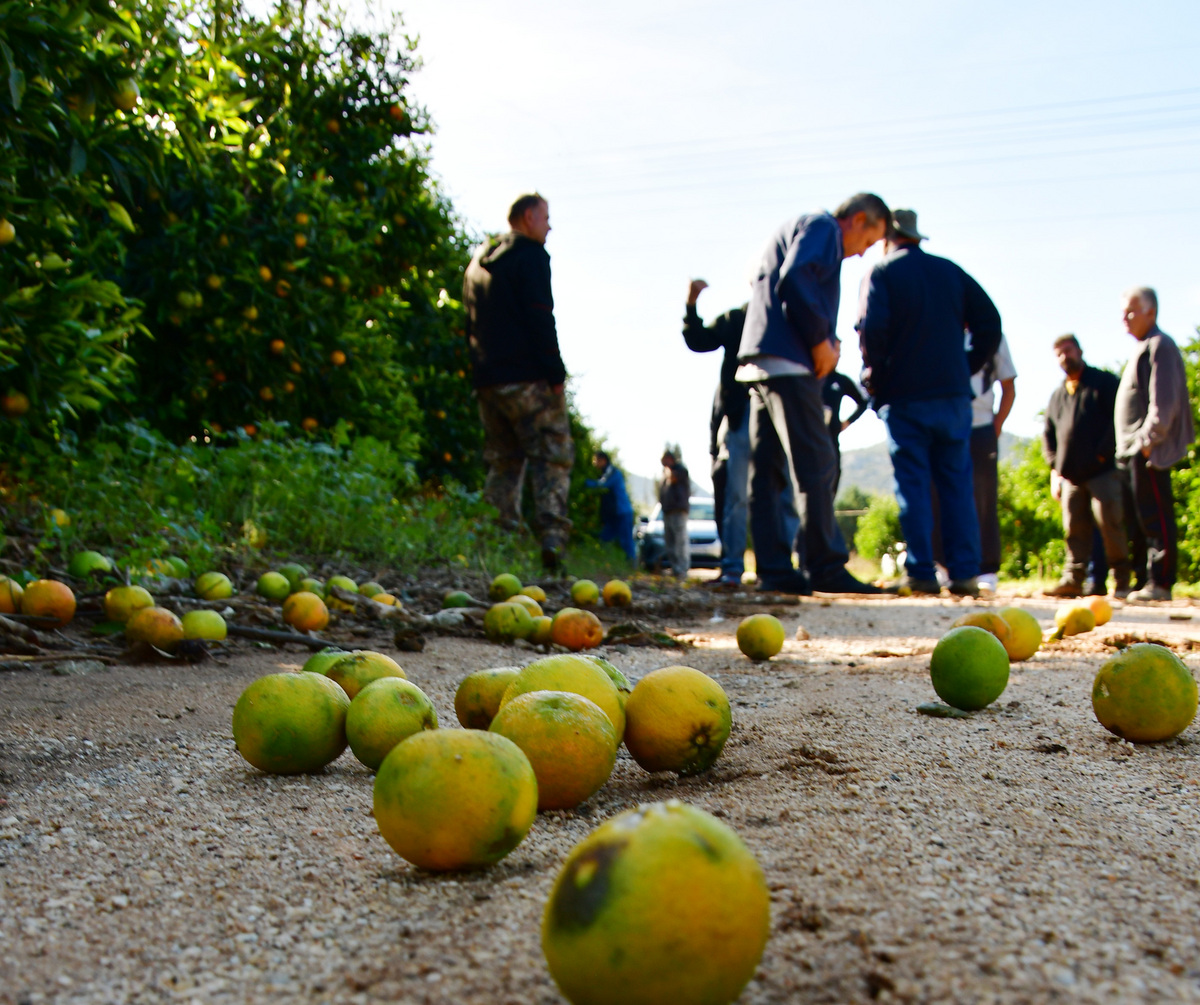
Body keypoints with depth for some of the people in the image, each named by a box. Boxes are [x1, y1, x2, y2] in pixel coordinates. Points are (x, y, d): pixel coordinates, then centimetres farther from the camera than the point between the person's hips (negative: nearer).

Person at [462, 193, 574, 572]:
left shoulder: (478, 262, 20)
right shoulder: (530, 255, -4)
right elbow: (540, 318, -13)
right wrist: (556, 372, -13)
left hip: (487, 380, 7)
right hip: (528, 377, -7)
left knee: (502, 462, 12)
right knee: (552, 455, -6)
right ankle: (552, 538, -17)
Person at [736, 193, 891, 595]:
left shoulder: (798, 228, 29)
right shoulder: (822, 227, -1)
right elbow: (794, 280, -18)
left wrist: (825, 341, 10)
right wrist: (821, 340, -11)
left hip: (760, 365, 10)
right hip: (786, 362, -10)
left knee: (766, 471, 5)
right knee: (816, 465, -9)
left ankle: (774, 570, 6)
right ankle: (824, 567, -9)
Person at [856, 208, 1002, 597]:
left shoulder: (881, 274, -1)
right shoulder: (951, 272, 13)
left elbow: (872, 330, -14)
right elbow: (990, 322, 8)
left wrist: (874, 383, -3)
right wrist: (968, 368, 13)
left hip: (904, 397, -4)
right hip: (953, 394, 4)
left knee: (913, 485, -2)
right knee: (957, 483, 7)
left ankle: (921, 573, -6)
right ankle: (965, 573, 4)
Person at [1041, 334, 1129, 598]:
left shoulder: (1104, 382, 5)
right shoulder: (1057, 395, 22)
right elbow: (1049, 434, 23)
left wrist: (1103, 454, -12)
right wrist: (1055, 467, 10)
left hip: (1103, 471, -6)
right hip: (1071, 475, 6)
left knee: (1109, 522, -9)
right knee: (1074, 528, 5)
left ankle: (1121, 578, 1)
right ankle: (1073, 579, 7)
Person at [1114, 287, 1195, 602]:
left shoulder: (1160, 346, -9)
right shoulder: (1144, 348, 21)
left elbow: (1164, 401, -18)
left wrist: (1149, 440, -18)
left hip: (1150, 450, -10)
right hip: (1135, 450, 10)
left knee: (1156, 517, -8)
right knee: (1147, 517, 10)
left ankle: (1160, 583, -6)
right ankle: (1151, 579, 15)